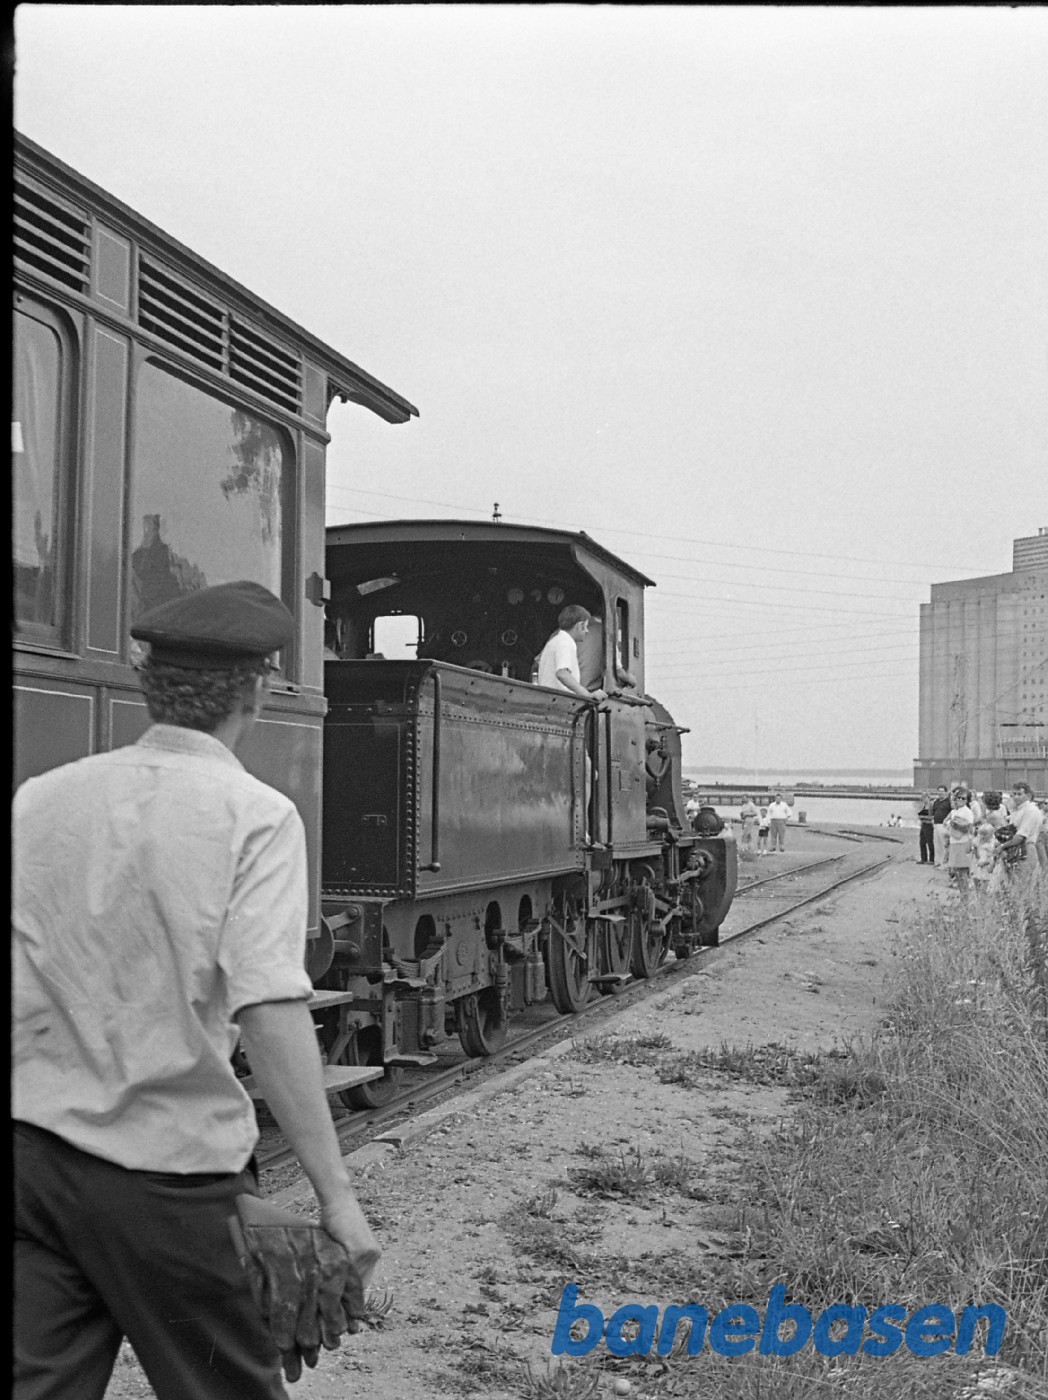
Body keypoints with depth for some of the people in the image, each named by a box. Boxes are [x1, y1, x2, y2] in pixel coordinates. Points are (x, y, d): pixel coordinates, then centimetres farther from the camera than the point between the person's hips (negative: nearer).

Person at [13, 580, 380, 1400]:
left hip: (33, 1143, 4)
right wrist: (335, 1193, -17)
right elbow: (269, 1007, -20)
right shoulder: (255, 816, -11)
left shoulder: (41, 798, 3)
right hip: (169, 1164, -4)